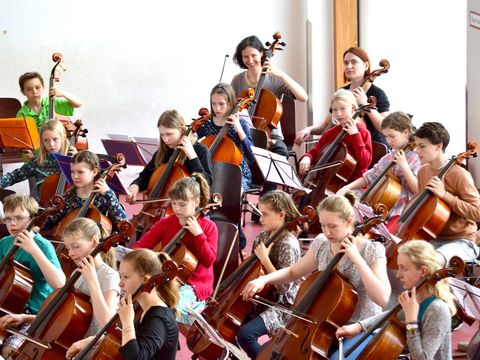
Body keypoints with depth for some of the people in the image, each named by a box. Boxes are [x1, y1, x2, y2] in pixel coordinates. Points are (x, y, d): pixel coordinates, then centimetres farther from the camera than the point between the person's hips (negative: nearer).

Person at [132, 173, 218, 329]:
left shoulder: (208, 227, 0)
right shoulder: (165, 223, 6)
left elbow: (209, 261, -9)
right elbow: (140, 246, 4)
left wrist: (198, 233, -17)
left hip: (194, 285, -4)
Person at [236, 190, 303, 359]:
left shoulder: (288, 244, -20)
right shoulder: (263, 237, 5)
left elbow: (284, 287, -24)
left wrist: (264, 258, -24)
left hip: (282, 305, -9)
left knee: (245, 333, -27)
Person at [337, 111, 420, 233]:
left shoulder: (417, 158, -8)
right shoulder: (388, 158, 11)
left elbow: (418, 189, -15)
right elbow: (369, 177, 19)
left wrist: (404, 166, -22)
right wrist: (347, 188, 5)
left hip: (402, 211, -6)